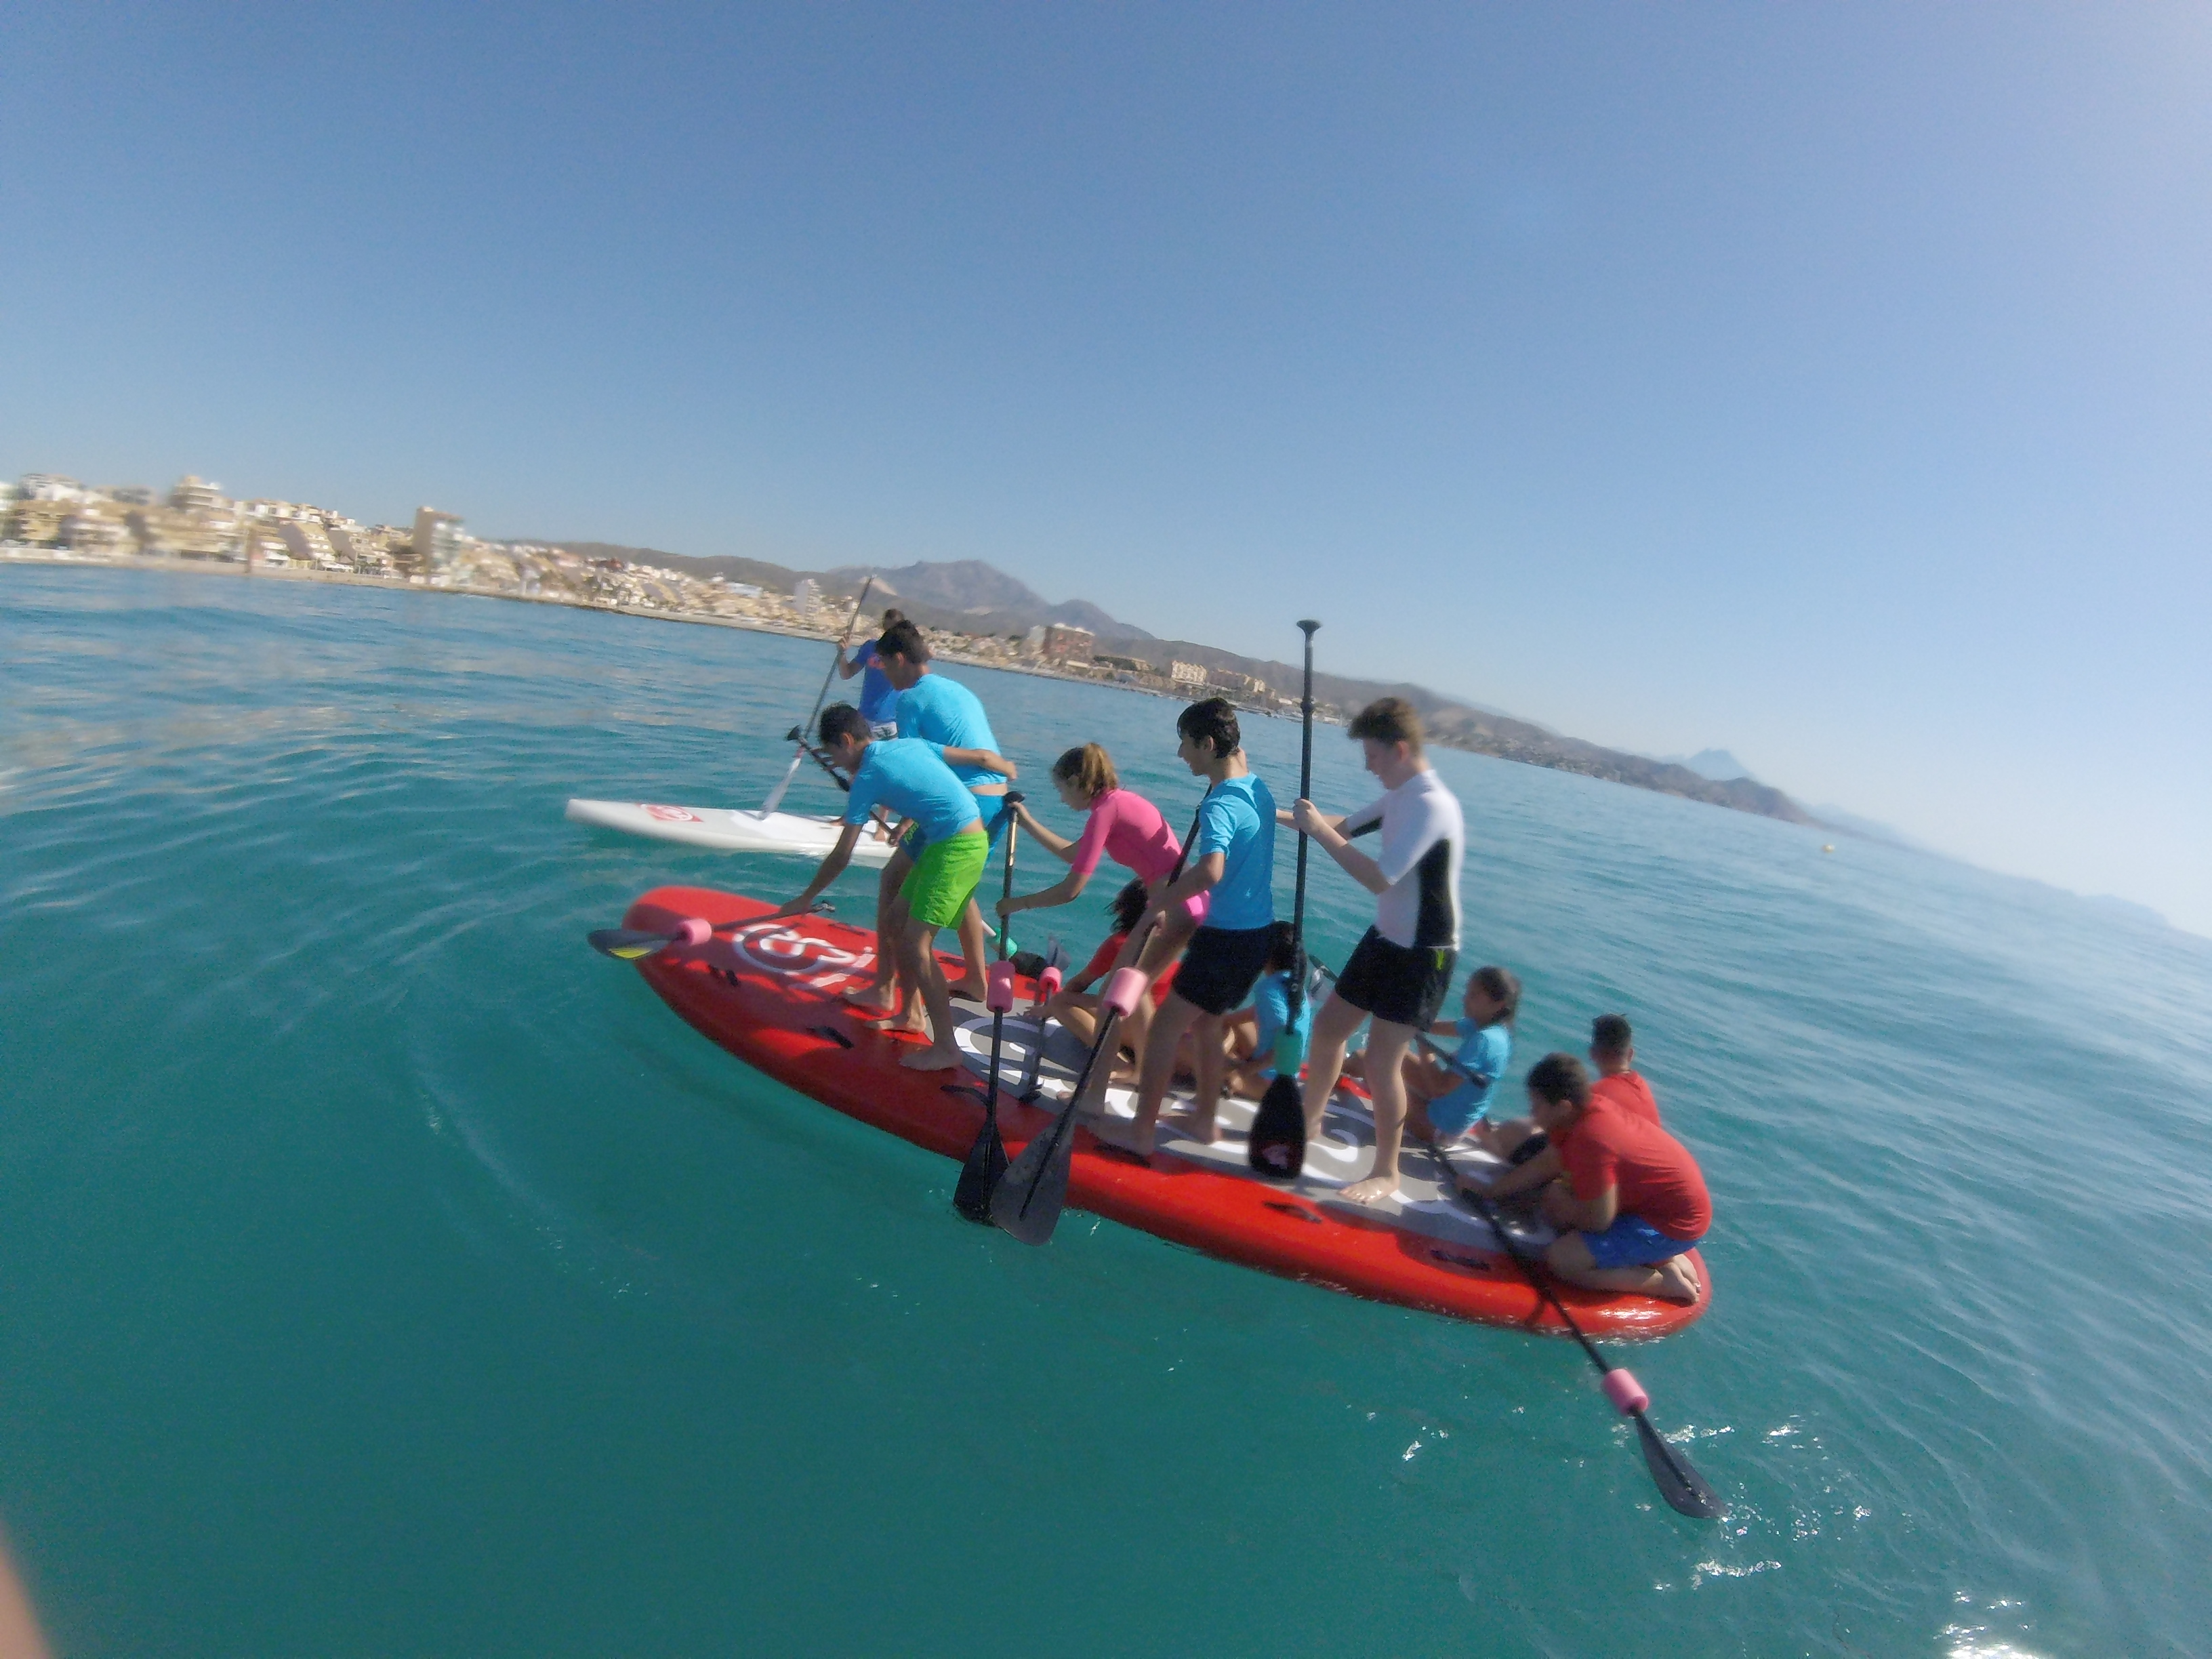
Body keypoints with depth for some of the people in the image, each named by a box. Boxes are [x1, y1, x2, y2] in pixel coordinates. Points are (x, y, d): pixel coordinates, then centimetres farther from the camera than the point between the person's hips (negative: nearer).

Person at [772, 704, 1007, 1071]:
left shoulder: (868, 778, -8)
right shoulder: (910, 743, 12)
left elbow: (841, 856, -3)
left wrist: (806, 898, 9)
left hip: (958, 847, -9)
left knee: (915, 943, -10)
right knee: (892, 923, 16)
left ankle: (946, 1048, -8)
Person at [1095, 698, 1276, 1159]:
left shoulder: (1219, 805, -22)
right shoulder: (1258, 789, 6)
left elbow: (1210, 871, -39)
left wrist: (1157, 904, -29)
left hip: (1227, 939, -9)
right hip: (1258, 931, 9)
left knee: (1165, 1025, 1)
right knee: (1205, 1026, 22)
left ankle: (1142, 1131, 8)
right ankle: (1205, 1120, 32)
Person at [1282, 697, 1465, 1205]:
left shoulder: (1432, 805, -24)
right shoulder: (1400, 795, 5)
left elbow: (1380, 878, -31)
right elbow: (1346, 827, 17)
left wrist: (1319, 831, -25)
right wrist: (1284, 816, 5)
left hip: (1422, 952, -9)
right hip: (1387, 937, 9)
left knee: (1381, 1062, -6)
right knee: (1328, 1027, 15)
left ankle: (1386, 1173, 13)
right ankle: (1309, 1122, 35)